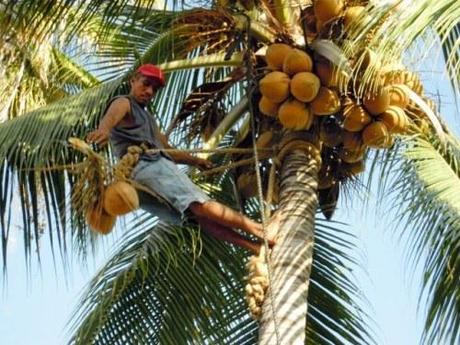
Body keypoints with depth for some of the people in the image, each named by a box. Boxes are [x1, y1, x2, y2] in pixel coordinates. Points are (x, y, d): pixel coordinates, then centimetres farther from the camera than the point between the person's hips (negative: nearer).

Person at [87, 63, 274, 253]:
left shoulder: (146, 117, 37)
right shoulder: (123, 103, 9)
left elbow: (167, 150, 40)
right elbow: (112, 115, -17)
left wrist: (195, 161, 26)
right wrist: (103, 129, -41)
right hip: (146, 167, -10)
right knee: (201, 204, -21)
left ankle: (253, 245, -13)